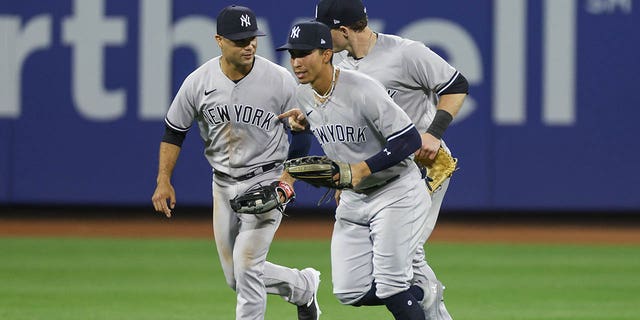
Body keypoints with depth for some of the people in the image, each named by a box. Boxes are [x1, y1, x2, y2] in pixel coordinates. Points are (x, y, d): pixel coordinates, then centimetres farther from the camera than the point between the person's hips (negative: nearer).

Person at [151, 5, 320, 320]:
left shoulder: (280, 80, -16)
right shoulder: (198, 82, -10)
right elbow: (174, 132, 2)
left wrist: (288, 179, -12)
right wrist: (163, 181, -5)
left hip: (266, 182, -4)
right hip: (224, 184, 4)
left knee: (246, 267, -14)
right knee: (237, 278, 10)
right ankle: (304, 286, 35)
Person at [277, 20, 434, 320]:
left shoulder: (362, 90, -24)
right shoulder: (303, 95, -1)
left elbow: (410, 139, -26)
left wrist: (363, 169, -31)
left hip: (396, 191, -8)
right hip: (353, 198, 8)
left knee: (391, 286, -14)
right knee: (350, 292, 2)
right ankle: (423, 294, 24)